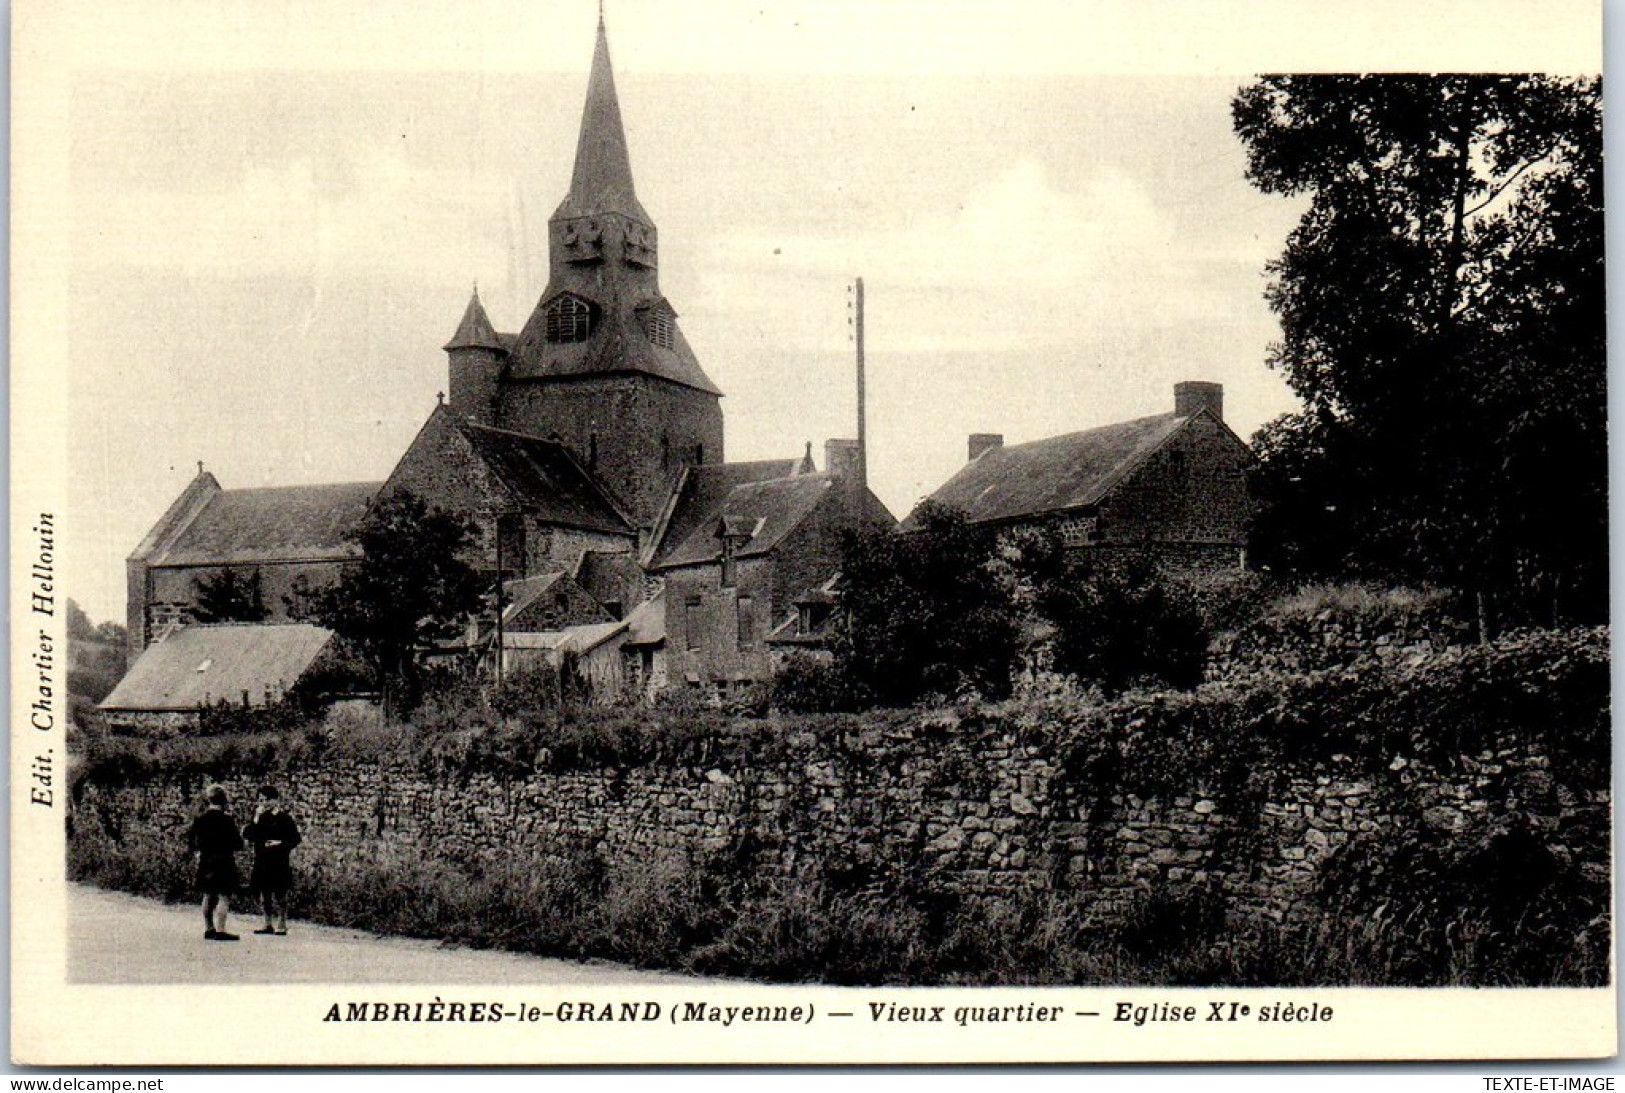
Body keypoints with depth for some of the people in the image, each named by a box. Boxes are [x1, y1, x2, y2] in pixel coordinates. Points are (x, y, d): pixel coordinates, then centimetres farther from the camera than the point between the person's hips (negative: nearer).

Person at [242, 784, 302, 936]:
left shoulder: (283, 818, -4)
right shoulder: (260, 817, 10)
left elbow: (295, 838, -4)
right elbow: (247, 835, 2)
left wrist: (281, 844, -18)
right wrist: (256, 820, -8)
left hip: (279, 862, -6)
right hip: (262, 862, 6)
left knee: (279, 893, -3)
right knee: (264, 893, 10)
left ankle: (281, 924, 2)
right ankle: (268, 924, 19)